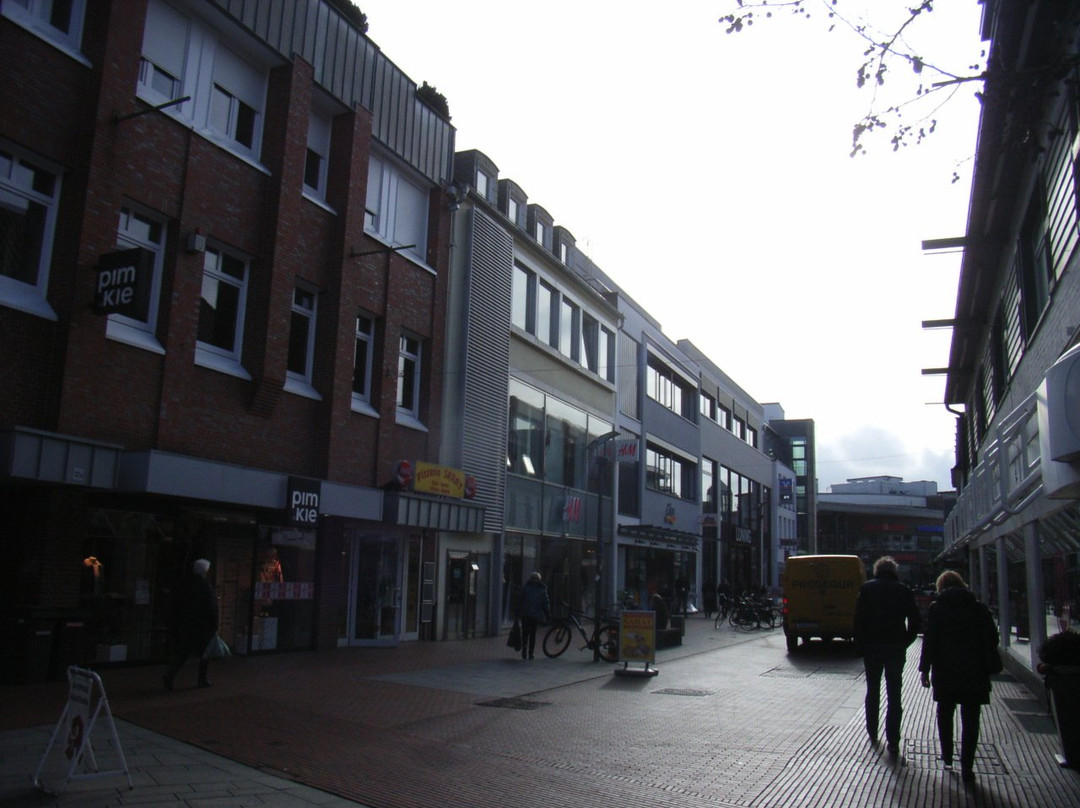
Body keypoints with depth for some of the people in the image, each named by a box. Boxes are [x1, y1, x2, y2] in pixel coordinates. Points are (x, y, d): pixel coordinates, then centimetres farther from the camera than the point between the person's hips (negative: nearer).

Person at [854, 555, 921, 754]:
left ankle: (872, 734, 23)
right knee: (894, 695, 2)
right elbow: (915, 621, -2)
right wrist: (904, 643, 7)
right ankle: (893, 741, -2)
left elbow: (859, 618, -7)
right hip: (896, 649, 0)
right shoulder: (903, 590, 0)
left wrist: (860, 644, 0)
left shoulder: (867, 588, -2)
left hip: (872, 647, 0)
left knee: (873, 691, 15)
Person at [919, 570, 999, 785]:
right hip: (974, 672, 1)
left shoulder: (936, 608, -4)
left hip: (945, 671, -1)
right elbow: (992, 640, 2)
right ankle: (967, 768, 3)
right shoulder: (980, 608, 2)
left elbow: (929, 641, -8)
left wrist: (925, 669, -2)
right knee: (970, 721, 5)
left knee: (945, 714, 19)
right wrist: (986, 666, 13)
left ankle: (947, 757, 28)